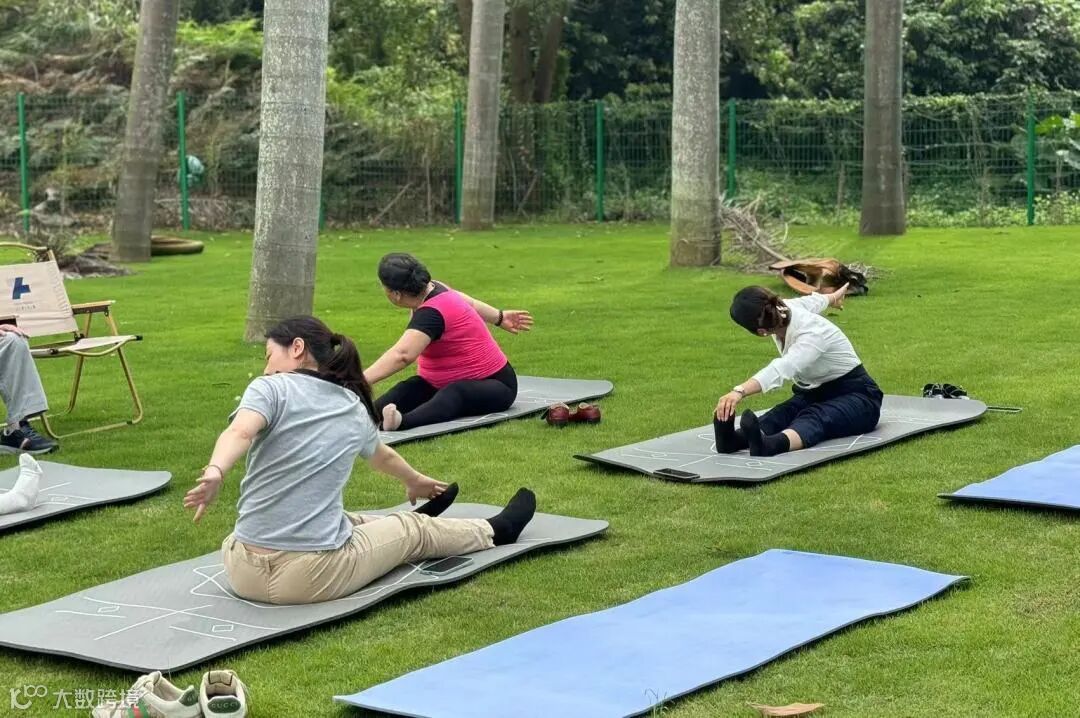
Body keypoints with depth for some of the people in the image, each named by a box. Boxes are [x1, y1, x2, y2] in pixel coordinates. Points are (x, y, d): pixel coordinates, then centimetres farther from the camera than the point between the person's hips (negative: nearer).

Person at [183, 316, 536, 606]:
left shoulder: (271, 388, -2)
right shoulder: (354, 410, 10)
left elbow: (240, 432, -25)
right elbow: (385, 456, 32)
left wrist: (215, 473, -43)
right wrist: (417, 482, 54)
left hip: (243, 572, 1)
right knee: (414, 530, 27)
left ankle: (409, 519, 61)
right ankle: (495, 531, 51)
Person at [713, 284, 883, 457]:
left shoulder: (811, 335, -33)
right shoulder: (781, 310, -10)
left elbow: (782, 369, -53)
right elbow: (816, 300, 13)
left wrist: (740, 391, -69)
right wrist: (833, 297, 37)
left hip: (855, 396, -8)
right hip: (816, 393, 8)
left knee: (814, 417, -40)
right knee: (784, 414, -28)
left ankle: (767, 444, -73)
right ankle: (736, 438, -59)